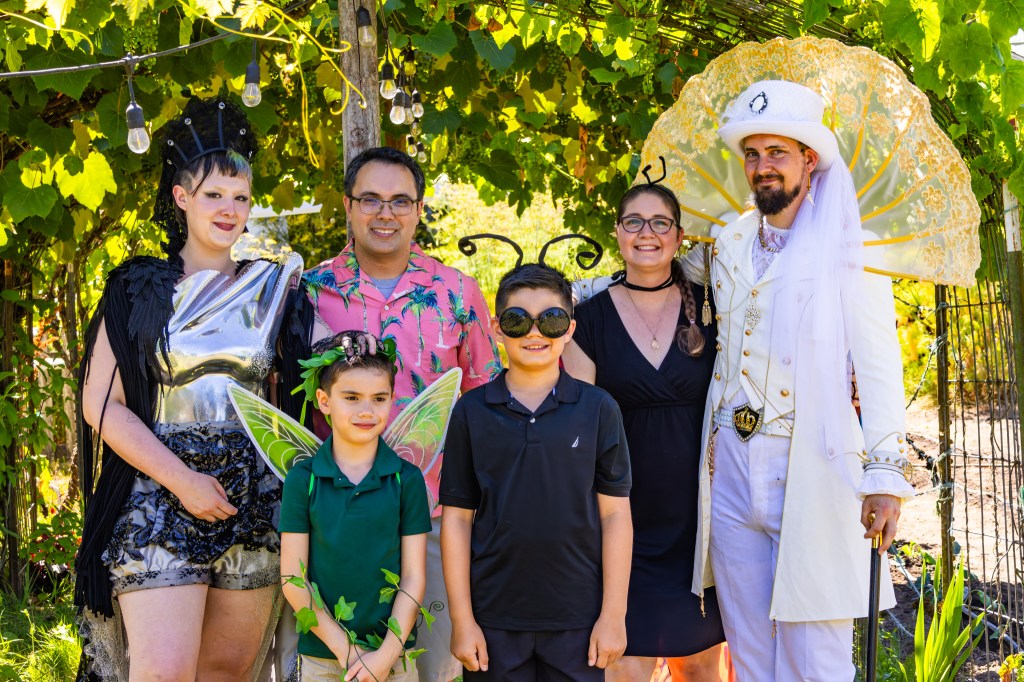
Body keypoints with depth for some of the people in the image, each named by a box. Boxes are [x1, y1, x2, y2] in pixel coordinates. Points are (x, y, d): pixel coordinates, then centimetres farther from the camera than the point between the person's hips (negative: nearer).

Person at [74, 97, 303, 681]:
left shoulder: (272, 287, 12)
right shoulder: (141, 288, 3)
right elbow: (101, 403, -4)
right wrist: (184, 481, -12)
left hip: (254, 500, 3)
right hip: (161, 498, -3)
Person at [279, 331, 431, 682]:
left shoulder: (407, 479, -2)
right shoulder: (303, 479, -3)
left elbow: (413, 577, -2)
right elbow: (293, 580, -4)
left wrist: (387, 653, -11)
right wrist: (345, 649, -9)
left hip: (393, 653, 0)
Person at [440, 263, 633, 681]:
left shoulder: (597, 409, 1)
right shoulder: (472, 411, 2)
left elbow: (614, 514, 1)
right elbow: (457, 518, 2)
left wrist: (613, 615, -3)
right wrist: (462, 619, -1)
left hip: (577, 621, 0)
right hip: (495, 621, 0)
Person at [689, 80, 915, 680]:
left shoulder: (849, 249, -3)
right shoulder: (729, 244, 14)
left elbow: (880, 368, -7)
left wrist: (885, 476, -14)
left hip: (811, 471, -5)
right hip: (730, 467, 5)